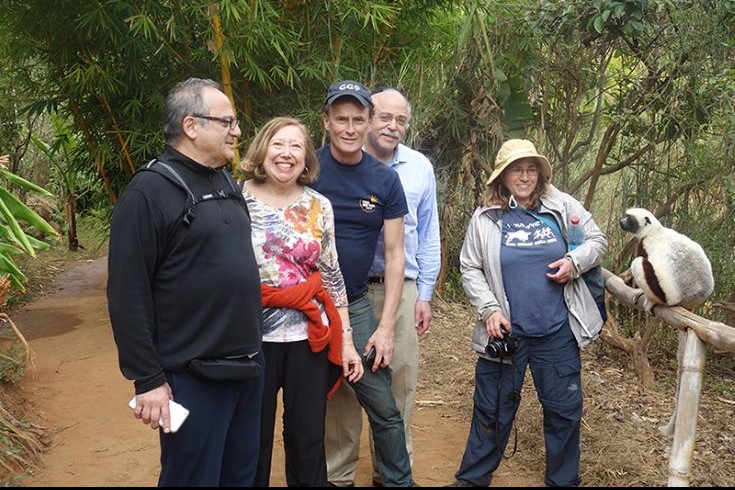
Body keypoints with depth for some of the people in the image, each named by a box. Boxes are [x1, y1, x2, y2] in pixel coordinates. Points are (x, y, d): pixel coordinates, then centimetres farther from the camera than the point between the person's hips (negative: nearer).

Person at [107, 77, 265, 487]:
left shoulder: (228, 183, 12)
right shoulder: (149, 192, -13)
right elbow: (128, 295, -16)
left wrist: (252, 349, 16)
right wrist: (148, 379, -16)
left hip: (249, 366, 8)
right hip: (193, 376, -8)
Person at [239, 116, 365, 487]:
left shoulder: (319, 206, 4)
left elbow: (332, 275, 7)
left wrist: (347, 339, 6)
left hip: (309, 336, 2)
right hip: (254, 337, -2)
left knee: (308, 438, 11)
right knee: (253, 439, 10)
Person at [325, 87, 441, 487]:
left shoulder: (420, 168, 7)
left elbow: (428, 236, 11)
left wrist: (424, 294, 8)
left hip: (401, 289, 2)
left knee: (399, 383, 8)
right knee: (344, 380, 6)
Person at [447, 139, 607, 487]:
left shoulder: (562, 206, 2)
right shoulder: (486, 219, -1)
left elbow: (597, 241, 9)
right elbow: (470, 269, 1)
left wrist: (575, 262, -11)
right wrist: (489, 309, -11)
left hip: (558, 332, 1)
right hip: (506, 333, -1)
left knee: (564, 410, 13)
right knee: (493, 410, 11)